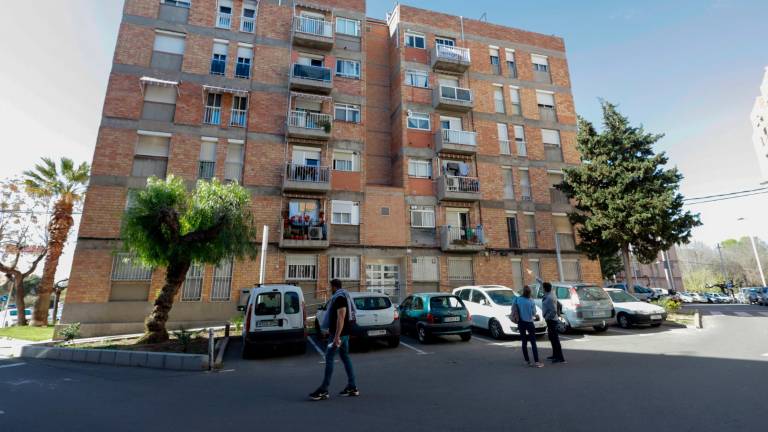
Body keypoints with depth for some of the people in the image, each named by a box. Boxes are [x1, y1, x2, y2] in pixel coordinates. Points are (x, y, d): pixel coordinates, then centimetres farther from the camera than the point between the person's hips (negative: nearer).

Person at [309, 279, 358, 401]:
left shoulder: (339, 298, -16)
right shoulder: (342, 296, 16)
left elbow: (341, 318, -24)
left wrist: (336, 336, -27)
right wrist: (332, 332, 27)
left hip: (339, 333, -10)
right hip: (344, 333, 10)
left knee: (329, 358, -7)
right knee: (345, 357, 12)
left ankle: (323, 390, -2)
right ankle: (352, 387, 17)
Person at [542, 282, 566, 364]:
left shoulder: (549, 298, -23)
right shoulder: (551, 293, 4)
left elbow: (554, 310, -26)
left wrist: (547, 317, -16)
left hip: (551, 320, -10)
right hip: (551, 319, 10)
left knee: (555, 339, -6)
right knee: (552, 337, 19)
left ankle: (560, 358, -1)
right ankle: (555, 355, 30)